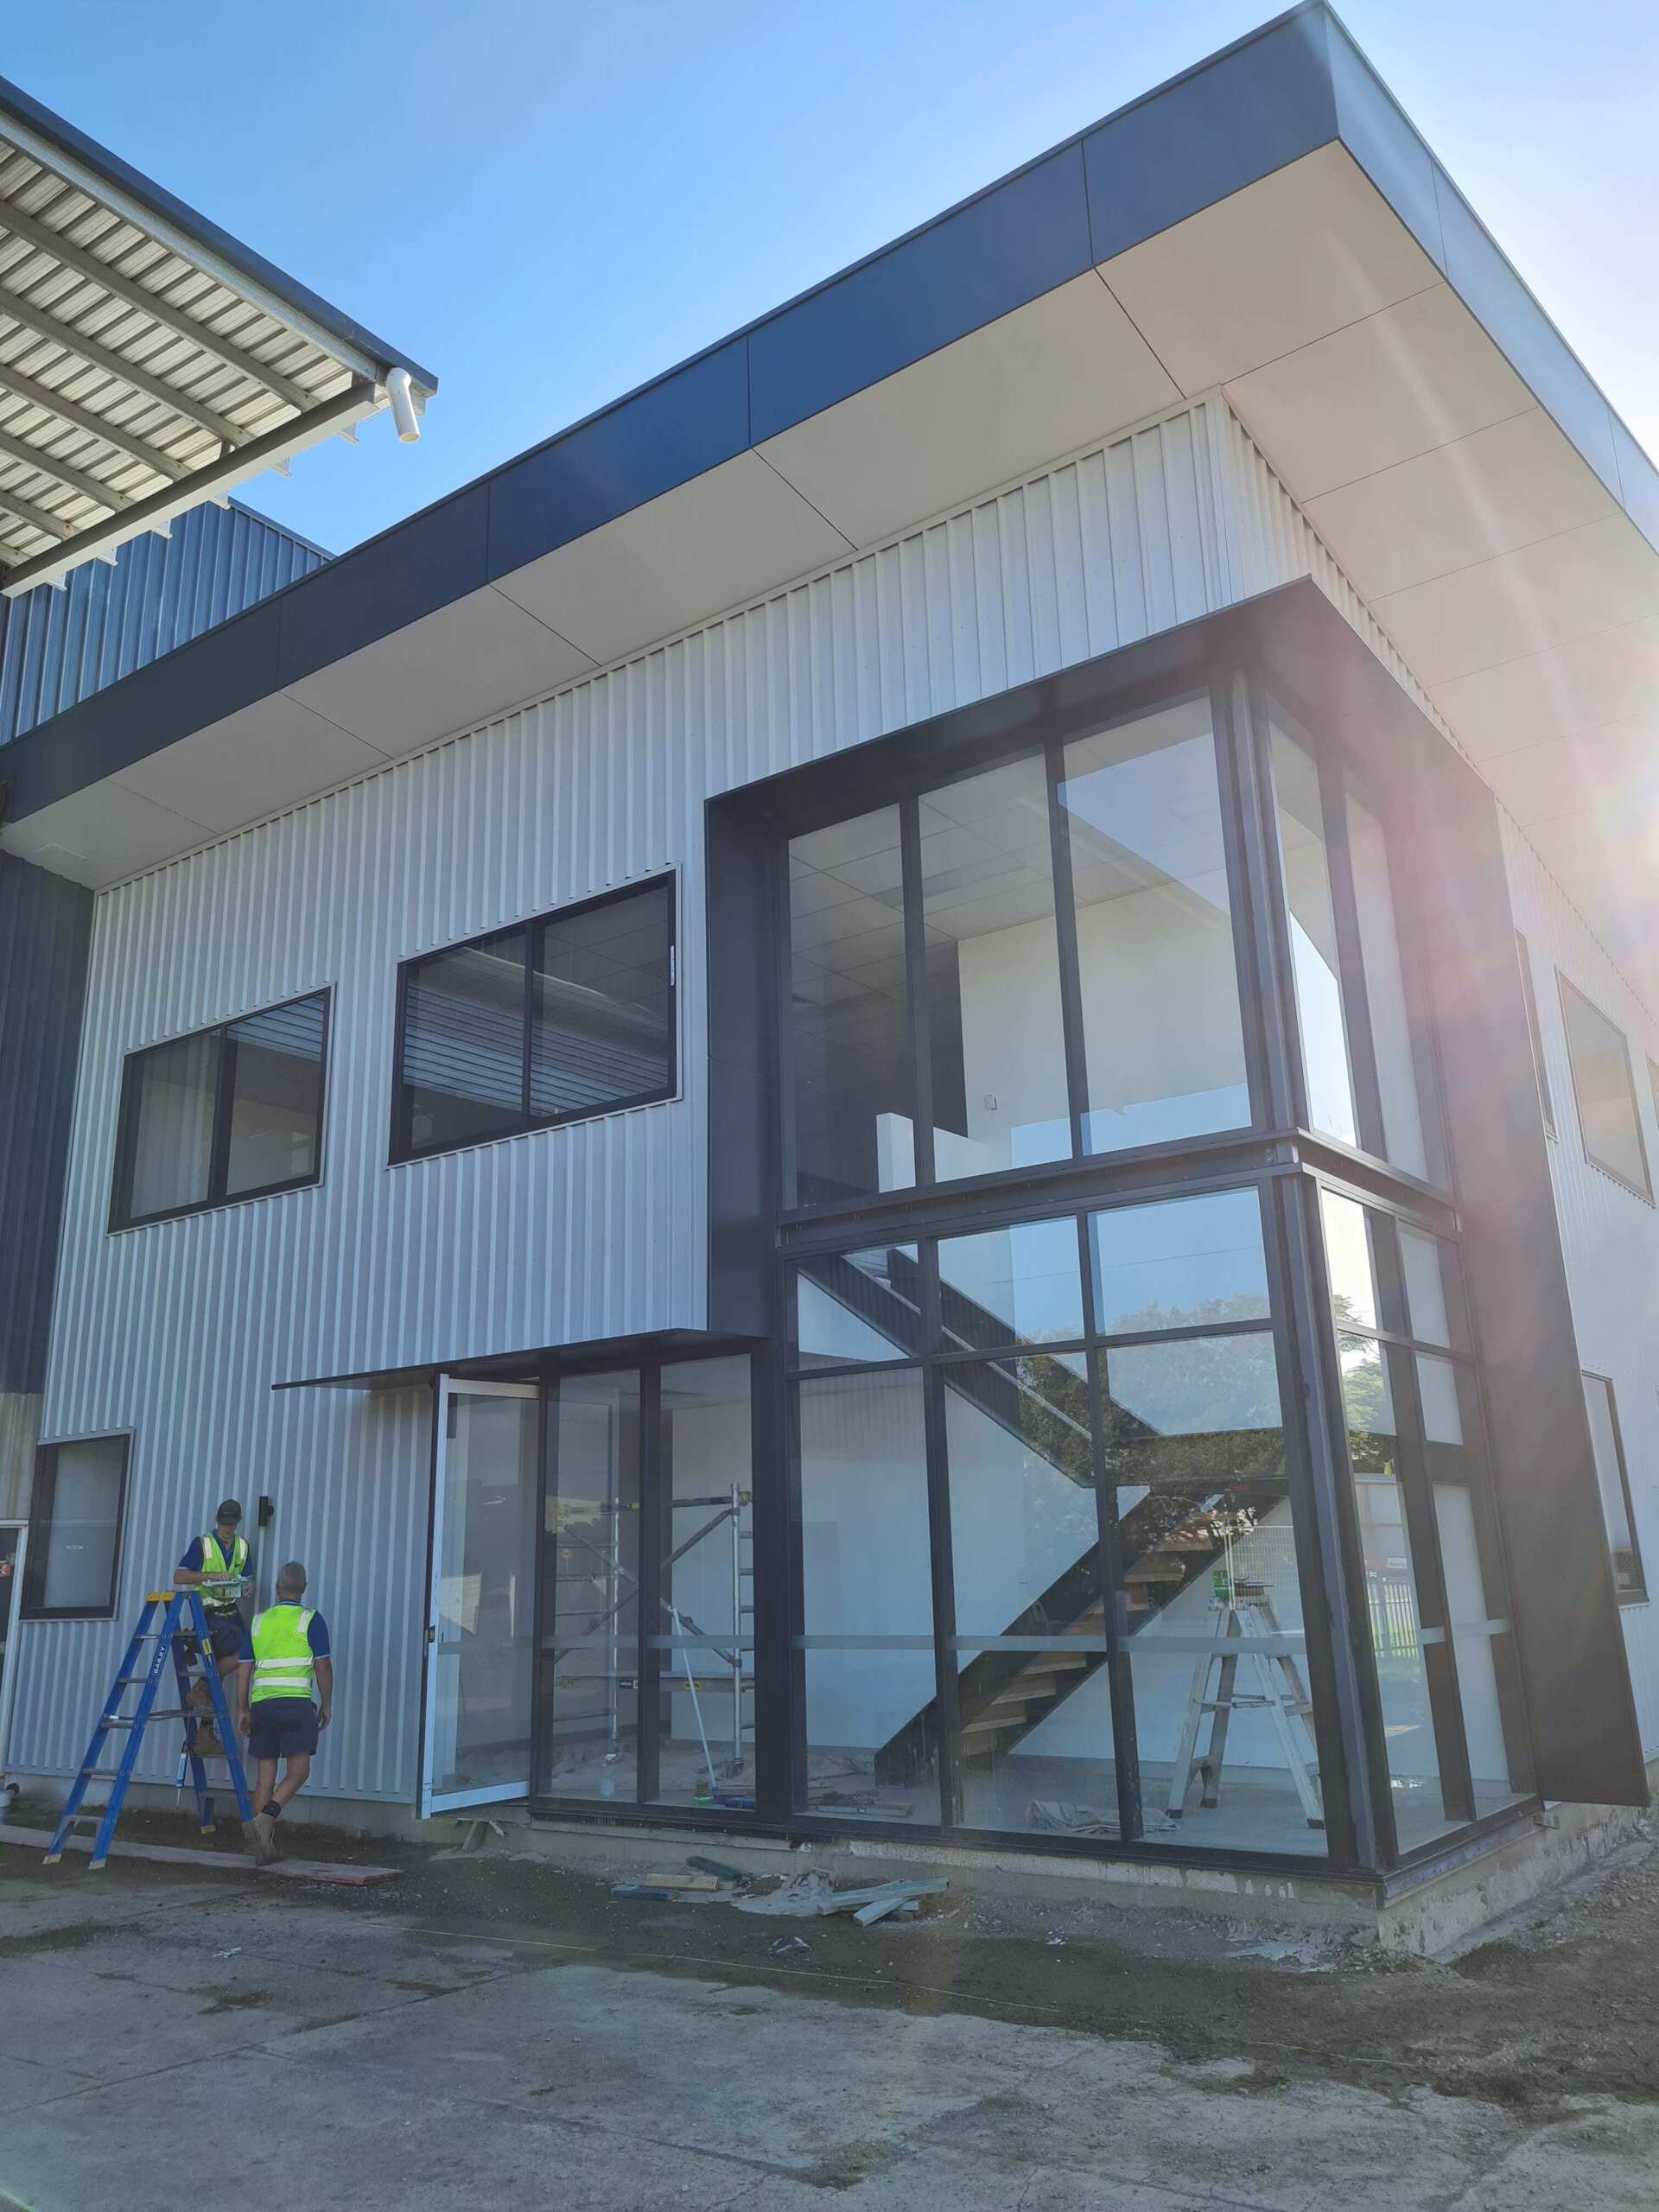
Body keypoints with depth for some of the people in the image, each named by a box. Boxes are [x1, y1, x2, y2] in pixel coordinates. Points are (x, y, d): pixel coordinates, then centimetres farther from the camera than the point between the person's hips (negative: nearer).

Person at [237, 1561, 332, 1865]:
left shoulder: (258, 1621, 13)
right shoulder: (311, 1620, 1)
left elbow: (244, 1669, 12)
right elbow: (323, 1666, -2)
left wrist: (242, 1709, 19)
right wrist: (327, 1704, 8)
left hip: (261, 1703, 5)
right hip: (295, 1702, -4)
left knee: (265, 1775, 8)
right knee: (298, 1771, -1)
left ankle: (264, 1846, 9)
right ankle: (266, 1817, -22)